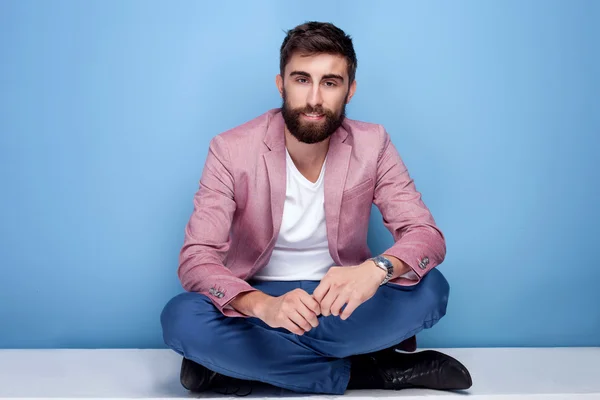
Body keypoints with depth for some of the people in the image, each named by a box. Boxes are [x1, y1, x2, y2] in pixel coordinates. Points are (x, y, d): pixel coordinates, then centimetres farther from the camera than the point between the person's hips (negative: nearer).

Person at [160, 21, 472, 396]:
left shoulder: (373, 145, -9)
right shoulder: (231, 150, -14)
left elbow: (427, 235, -14)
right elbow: (195, 259, -20)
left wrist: (377, 268, -39)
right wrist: (263, 305, -42)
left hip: (337, 299, 1)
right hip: (258, 300, 0)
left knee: (430, 289, -27)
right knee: (181, 318, -32)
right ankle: (363, 371, -22)